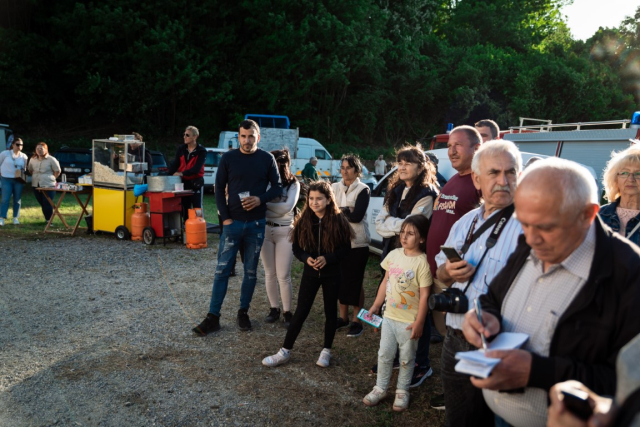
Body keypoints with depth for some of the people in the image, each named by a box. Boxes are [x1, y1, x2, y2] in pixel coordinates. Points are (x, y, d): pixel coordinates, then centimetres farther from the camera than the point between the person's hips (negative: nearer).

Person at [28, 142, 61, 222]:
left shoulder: (51, 160, -5)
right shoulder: (32, 160, 9)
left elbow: (57, 171, 1)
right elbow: (30, 170, 24)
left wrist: (51, 179, 1)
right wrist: (35, 177, 15)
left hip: (48, 186, -5)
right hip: (36, 186, 5)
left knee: (47, 204, -9)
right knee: (42, 204, 9)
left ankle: (49, 220, 0)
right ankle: (46, 219, 19)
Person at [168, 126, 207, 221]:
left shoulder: (201, 151, -8)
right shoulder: (181, 149, 6)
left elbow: (197, 168, -18)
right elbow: (174, 165, 3)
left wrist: (182, 173, -25)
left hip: (196, 183, -5)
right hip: (183, 182, 5)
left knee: (197, 209, 1)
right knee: (185, 209, 10)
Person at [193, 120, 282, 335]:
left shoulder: (267, 158, 0)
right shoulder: (228, 158, -1)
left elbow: (277, 188, 3)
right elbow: (219, 189, 2)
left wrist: (260, 199, -16)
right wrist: (225, 217, -6)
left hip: (256, 223, 0)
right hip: (232, 222, 0)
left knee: (251, 271, 8)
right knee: (222, 270, 1)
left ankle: (243, 312, 23)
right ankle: (213, 317, 8)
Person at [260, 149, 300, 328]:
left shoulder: (293, 184, -3)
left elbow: (287, 207, -15)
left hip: (284, 232, -3)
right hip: (265, 230, 3)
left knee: (283, 276, 0)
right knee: (270, 273, 9)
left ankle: (287, 312, 12)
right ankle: (274, 308, 23)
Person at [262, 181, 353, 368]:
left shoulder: (338, 221, -11)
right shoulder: (304, 221, -4)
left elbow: (345, 248, -7)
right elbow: (296, 247, 2)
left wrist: (327, 259, -22)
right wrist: (306, 258, -18)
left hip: (331, 274, -1)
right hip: (310, 273, 1)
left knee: (330, 312, 11)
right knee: (300, 312, 4)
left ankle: (327, 351, 27)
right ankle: (285, 351, 13)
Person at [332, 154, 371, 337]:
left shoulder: (363, 190, -5)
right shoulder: (334, 187, 9)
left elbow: (357, 216, -16)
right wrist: (345, 210, -13)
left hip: (357, 243, -4)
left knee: (355, 282, 2)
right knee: (340, 280, 10)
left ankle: (357, 321, 11)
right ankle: (343, 317, 24)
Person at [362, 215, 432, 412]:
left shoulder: (422, 262, -17)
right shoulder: (393, 255, -1)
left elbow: (424, 295, -16)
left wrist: (419, 322, -16)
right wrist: (376, 306, 10)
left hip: (409, 321, -5)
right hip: (389, 316, 5)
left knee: (406, 358, 12)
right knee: (384, 354, 14)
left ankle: (402, 392, 30)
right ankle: (380, 388, 30)